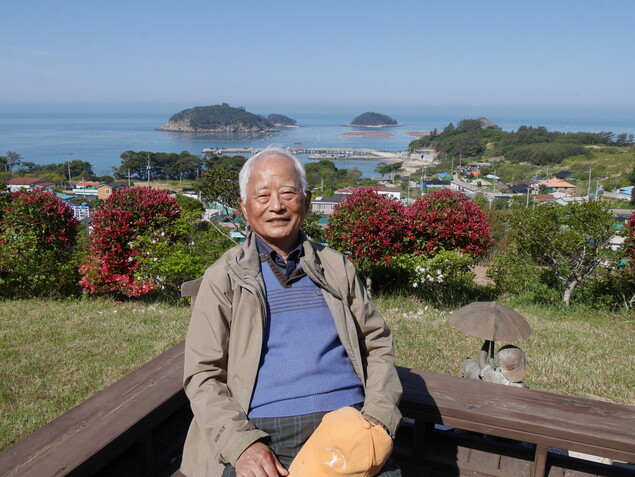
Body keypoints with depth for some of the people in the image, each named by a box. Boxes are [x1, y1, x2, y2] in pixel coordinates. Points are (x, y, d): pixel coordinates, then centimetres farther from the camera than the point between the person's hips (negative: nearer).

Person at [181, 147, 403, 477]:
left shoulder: (337, 267, 15)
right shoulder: (223, 279, 7)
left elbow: (377, 344, 14)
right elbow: (203, 376, 2)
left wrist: (379, 414, -3)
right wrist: (241, 444, -14)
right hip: (263, 435, -1)